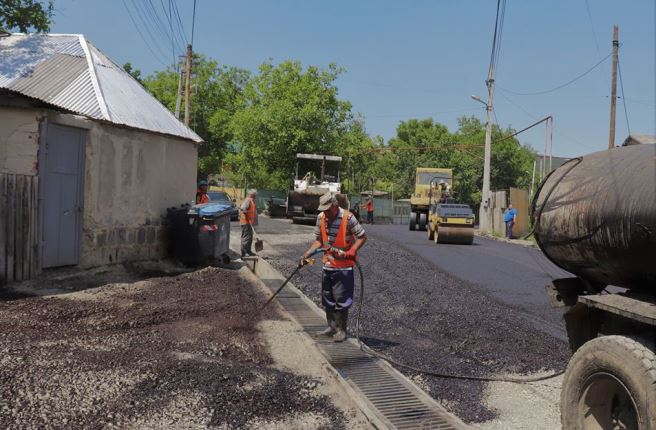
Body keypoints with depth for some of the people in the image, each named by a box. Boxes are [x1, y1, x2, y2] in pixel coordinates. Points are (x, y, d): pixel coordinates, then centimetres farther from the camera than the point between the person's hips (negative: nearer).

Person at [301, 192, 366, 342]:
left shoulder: (348, 217, -16)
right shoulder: (321, 218, 1)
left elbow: (362, 237, -10)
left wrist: (351, 251, -24)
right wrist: (307, 253, -2)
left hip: (344, 265, -6)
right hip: (327, 264, 6)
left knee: (341, 299, -2)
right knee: (327, 298, 13)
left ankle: (341, 330, 12)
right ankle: (332, 327, 28)